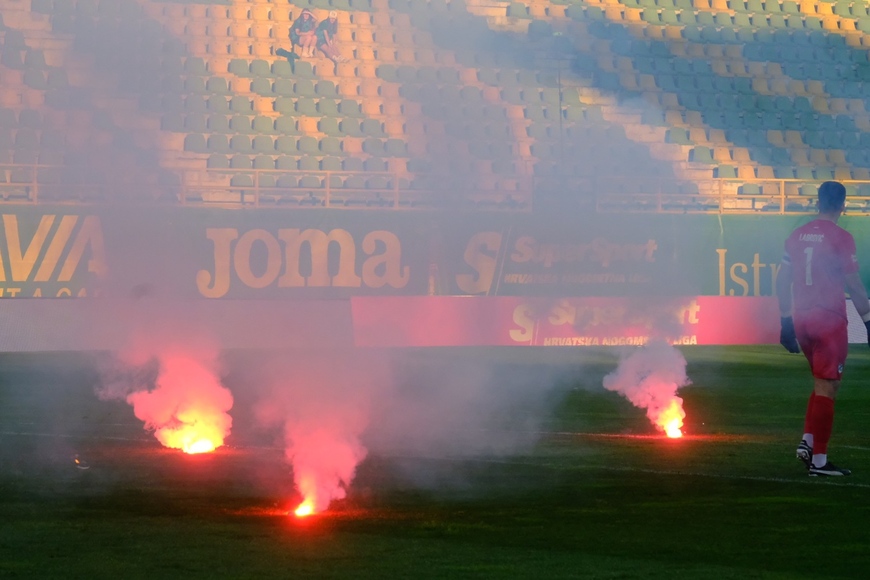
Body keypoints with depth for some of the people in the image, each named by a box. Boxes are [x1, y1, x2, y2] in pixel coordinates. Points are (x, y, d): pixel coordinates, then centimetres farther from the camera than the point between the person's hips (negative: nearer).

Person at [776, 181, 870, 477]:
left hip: (802, 319, 6)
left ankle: (807, 441, 8)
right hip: (829, 320, -6)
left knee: (822, 383, 21)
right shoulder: (841, 239, -10)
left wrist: (786, 322, 17)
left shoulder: (797, 236, 8)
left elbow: (782, 281, 11)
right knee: (826, 388, -1)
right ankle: (818, 460, -1)